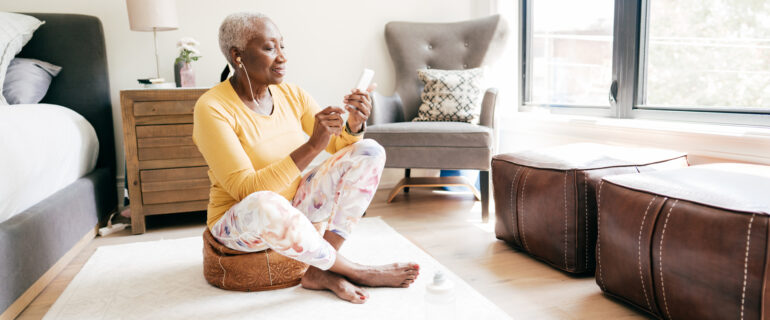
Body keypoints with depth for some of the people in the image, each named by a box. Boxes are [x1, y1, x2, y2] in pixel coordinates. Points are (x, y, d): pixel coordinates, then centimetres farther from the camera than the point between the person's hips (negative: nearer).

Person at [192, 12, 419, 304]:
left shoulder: (291, 94, -1)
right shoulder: (212, 108, -19)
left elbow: (341, 147, 3)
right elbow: (247, 190, -26)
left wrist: (354, 126, -21)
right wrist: (312, 146, -34)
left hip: (294, 212, 6)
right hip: (239, 221, -6)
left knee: (369, 151, -10)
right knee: (264, 204, -42)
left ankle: (320, 272, -18)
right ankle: (354, 271, -18)